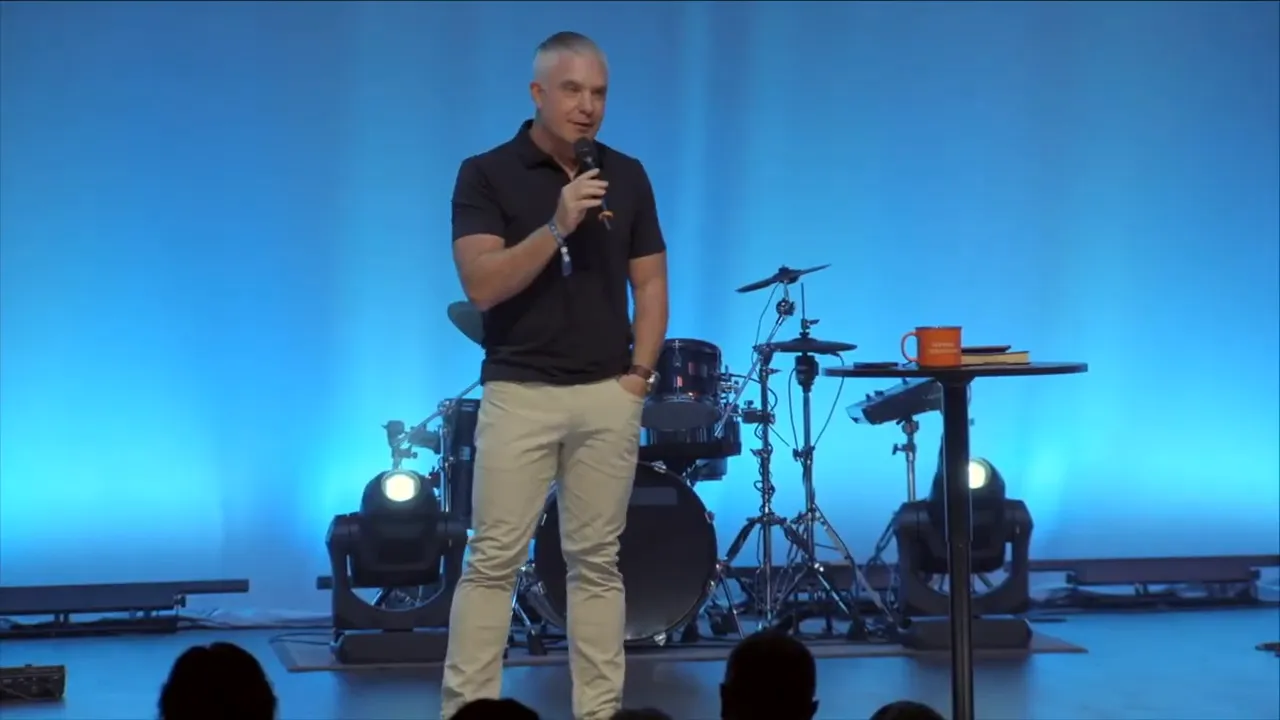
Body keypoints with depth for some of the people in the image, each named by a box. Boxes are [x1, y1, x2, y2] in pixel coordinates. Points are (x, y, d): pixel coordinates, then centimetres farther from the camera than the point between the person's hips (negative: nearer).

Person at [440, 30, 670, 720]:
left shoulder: (626, 176, 9)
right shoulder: (487, 174, -3)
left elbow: (650, 282, 12)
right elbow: (482, 285, -13)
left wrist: (641, 369, 0)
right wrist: (557, 226, -22)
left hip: (607, 397, 3)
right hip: (519, 393, -3)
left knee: (597, 561, 7)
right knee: (493, 558, -3)